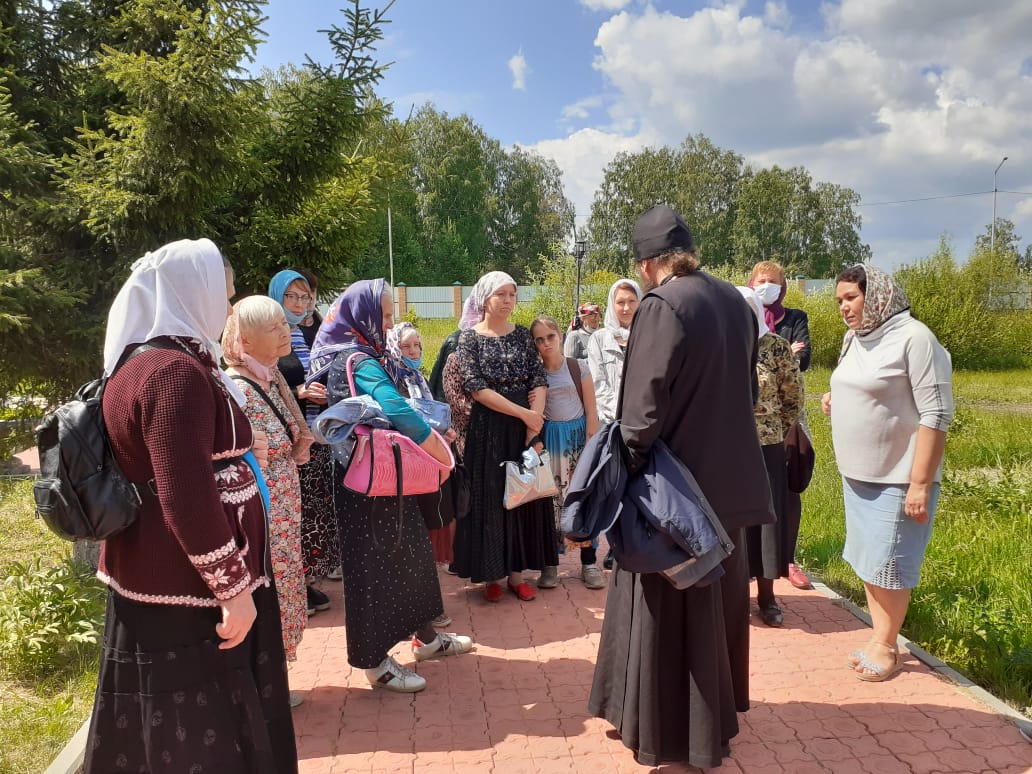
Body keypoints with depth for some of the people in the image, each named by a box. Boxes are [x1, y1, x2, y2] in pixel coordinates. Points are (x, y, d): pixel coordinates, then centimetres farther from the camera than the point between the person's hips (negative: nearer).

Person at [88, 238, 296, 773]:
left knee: (161, 729, 21)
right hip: (187, 590, -10)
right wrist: (234, 587, -20)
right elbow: (188, 499, -26)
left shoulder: (138, 362, 11)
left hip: (151, 576, 10)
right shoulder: (177, 371, -22)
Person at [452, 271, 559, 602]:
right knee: (490, 497, 3)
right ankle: (492, 574, 15)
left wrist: (535, 421, -14)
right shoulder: (470, 336, -3)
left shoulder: (523, 335, 7)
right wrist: (523, 413, -15)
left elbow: (539, 380, 1)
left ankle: (517, 571, 19)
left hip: (526, 426, 4)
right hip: (489, 427, -3)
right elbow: (476, 388, -12)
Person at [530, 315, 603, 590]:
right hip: (548, 440, 1)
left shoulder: (577, 368, -2)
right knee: (550, 501, 1)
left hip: (578, 438, -1)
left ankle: (589, 563, 10)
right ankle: (549, 565, 11)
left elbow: (591, 412, -1)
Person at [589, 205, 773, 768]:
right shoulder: (735, 301, 5)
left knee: (665, 612, 7)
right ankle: (716, 717, 40)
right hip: (726, 477, 8)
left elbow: (644, 406, -22)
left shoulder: (661, 306, -18)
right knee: (716, 601, 22)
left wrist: (626, 470, -12)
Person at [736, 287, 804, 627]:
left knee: (766, 517, 6)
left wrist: (777, 432, 6)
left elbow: (794, 396, 5)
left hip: (765, 449, -1)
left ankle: (766, 594, 20)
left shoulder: (776, 347, -3)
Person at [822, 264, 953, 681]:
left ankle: (887, 647, 20)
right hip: (857, 474, 8)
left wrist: (921, 483, -20)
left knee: (888, 564, 3)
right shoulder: (855, 340, 9)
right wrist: (837, 402, 1)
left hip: (897, 478, -8)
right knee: (866, 559, 15)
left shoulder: (914, 339, -16)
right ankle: (878, 636, 29)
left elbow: (935, 416, -18)